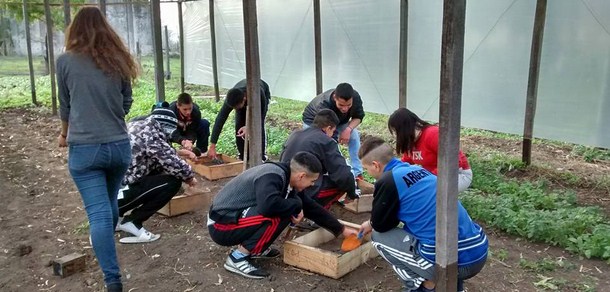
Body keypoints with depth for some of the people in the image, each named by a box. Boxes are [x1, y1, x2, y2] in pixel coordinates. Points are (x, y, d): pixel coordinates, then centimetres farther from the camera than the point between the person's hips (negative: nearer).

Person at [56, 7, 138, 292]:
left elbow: (65, 106, 10)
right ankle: (106, 246, 47)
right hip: (119, 145, 3)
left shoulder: (65, 61, -2)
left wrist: (65, 134, 28)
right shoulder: (118, 61, 4)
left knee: (98, 213, -4)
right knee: (110, 203, 23)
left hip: (84, 149, -3)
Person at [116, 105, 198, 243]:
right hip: (116, 190, -9)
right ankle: (131, 222, -1)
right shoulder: (151, 135, -12)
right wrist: (189, 176, 8)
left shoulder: (139, 126, 14)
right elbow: (172, 163, -11)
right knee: (173, 182, -7)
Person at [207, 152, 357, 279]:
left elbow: (311, 207, 13)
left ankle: (251, 247, 12)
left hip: (236, 217, 9)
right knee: (278, 215, -25)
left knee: (287, 210, 3)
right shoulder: (272, 175, -23)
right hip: (221, 225, -9)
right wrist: (297, 205, -22)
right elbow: (268, 205, -42)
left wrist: (341, 229, 17)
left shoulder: (287, 179, 4)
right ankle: (238, 257, -12)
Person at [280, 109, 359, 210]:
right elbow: (343, 173, -10)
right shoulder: (326, 141, -8)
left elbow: (282, 160, 24)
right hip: (306, 193, -8)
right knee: (342, 181, 8)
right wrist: (352, 194, 9)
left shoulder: (295, 135, 12)